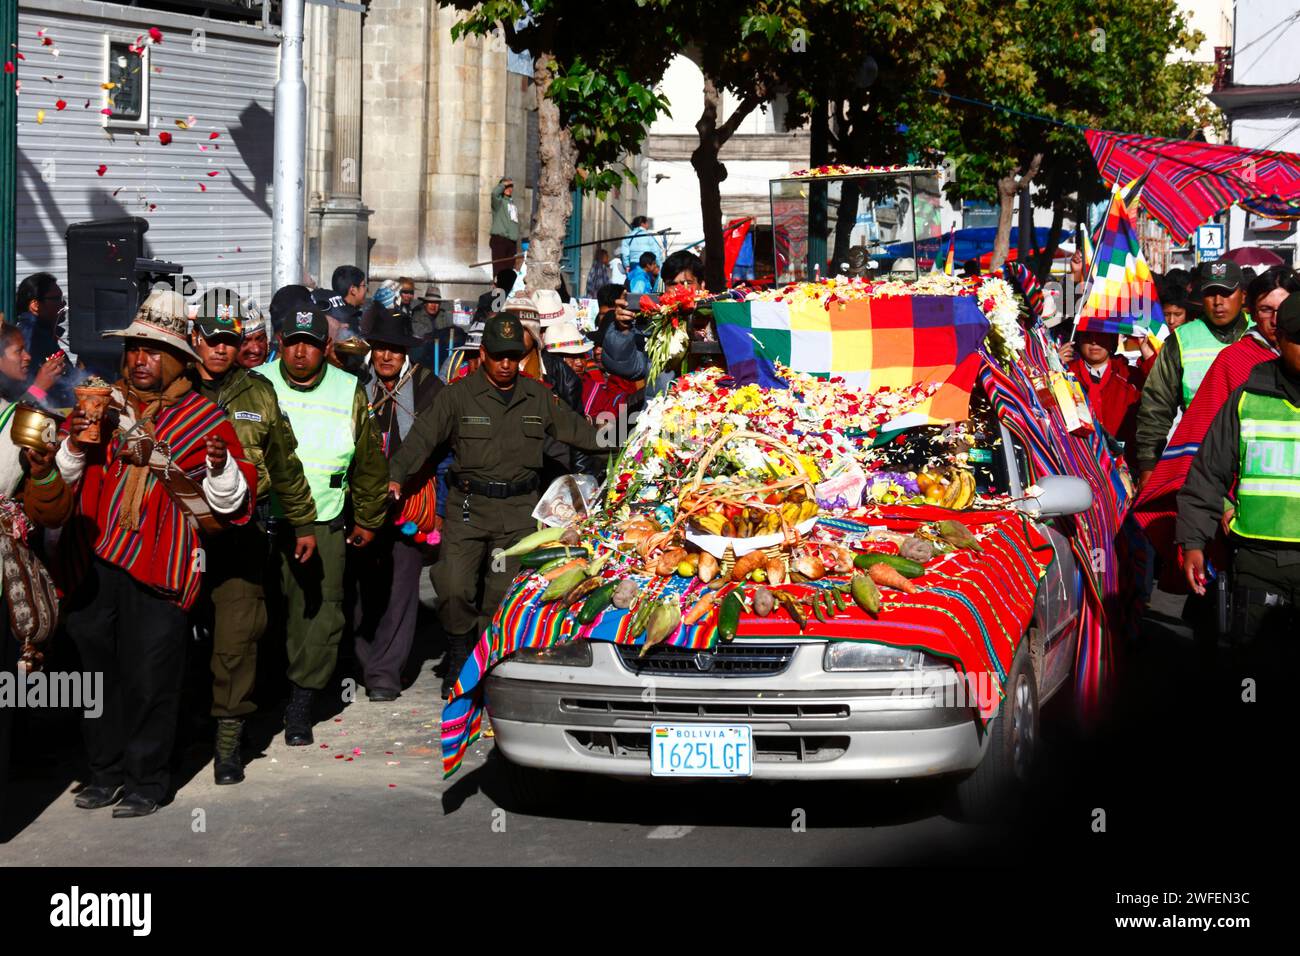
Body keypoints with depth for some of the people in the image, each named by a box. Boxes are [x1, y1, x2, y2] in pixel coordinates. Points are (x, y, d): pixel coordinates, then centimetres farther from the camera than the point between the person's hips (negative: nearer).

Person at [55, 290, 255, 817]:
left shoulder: (204, 418, 1)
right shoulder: (101, 404, 11)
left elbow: (230, 501, -1)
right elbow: (62, 476, 19)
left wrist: (221, 467, -21)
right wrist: (74, 447, -1)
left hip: (158, 568, -4)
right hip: (92, 562, 4)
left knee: (149, 679, 0)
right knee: (98, 668, 13)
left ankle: (145, 779, 15)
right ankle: (106, 770, 27)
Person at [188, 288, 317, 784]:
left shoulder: (259, 394, 9)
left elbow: (285, 465, 15)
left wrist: (304, 523, 16)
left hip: (242, 533, 0)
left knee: (236, 637, -6)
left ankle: (228, 737, 2)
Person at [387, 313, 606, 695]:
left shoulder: (538, 397, 11)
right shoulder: (458, 395, -1)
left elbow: (577, 429, 20)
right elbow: (423, 436, -10)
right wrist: (396, 475, -24)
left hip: (520, 510, 2)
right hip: (468, 506, -2)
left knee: (503, 593, 2)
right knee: (453, 586, -11)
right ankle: (460, 653, 11)